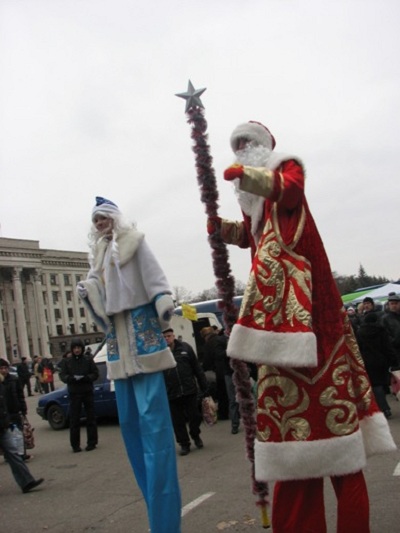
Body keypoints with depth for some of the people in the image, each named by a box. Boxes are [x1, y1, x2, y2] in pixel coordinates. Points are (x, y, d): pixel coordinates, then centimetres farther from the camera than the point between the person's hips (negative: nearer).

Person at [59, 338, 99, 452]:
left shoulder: (88, 360, 3)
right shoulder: (66, 361, 5)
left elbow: (95, 374, 2)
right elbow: (62, 376, 2)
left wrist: (85, 378, -17)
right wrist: (72, 378, -18)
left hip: (88, 392, 0)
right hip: (74, 393, 0)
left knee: (91, 418, 4)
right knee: (74, 420, -1)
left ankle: (92, 442, 13)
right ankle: (75, 445, 7)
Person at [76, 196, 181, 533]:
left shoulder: (134, 243, 1)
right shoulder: (99, 255, 20)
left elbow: (154, 278, -11)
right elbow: (104, 303, 19)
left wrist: (165, 306, -26)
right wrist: (87, 295, 0)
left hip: (142, 333, -8)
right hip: (117, 342, 8)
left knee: (152, 419, -10)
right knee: (129, 422, 9)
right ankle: (158, 502, 21)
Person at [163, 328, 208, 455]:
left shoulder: (185, 347, 2)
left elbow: (197, 367, 6)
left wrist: (204, 385, 6)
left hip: (190, 391, 1)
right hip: (171, 394, -1)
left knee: (194, 416, 9)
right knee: (177, 421, 6)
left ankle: (196, 436, 35)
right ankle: (184, 444, 21)